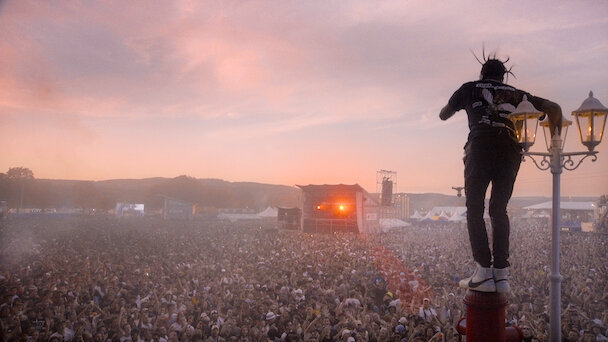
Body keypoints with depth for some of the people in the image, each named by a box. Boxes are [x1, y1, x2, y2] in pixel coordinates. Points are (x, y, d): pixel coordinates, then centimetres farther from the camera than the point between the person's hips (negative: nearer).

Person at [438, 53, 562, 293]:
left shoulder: (470, 88, 23)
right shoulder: (514, 93, 27)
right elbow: (553, 108, 23)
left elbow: (443, 115, 35)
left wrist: (461, 103, 55)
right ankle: (501, 274, 3)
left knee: (474, 210, 1)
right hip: (510, 151, 3)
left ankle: (484, 273, -10)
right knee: (499, 211, 10)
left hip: (480, 148, -3)